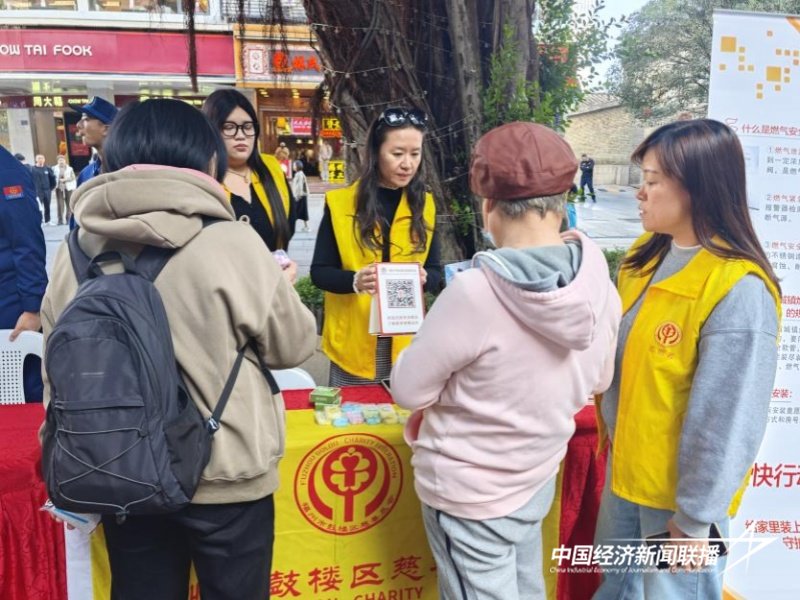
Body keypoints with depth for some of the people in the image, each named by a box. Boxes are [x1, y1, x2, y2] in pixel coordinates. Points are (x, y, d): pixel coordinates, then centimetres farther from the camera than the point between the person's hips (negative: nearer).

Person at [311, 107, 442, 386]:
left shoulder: (424, 205, 5)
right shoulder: (341, 203, -4)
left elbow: (436, 273, 6)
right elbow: (319, 272, -2)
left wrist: (423, 278, -17)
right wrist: (354, 280, -22)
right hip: (354, 340, -2)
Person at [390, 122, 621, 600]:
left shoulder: (476, 291, -29)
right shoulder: (597, 279, -11)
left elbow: (408, 389, -16)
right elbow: (599, 380, 6)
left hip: (470, 489, -5)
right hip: (539, 476, 6)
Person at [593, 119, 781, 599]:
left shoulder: (738, 290, -26)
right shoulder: (647, 256, 0)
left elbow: (729, 418, -22)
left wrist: (695, 515, -16)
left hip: (679, 488, -7)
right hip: (626, 468, 8)